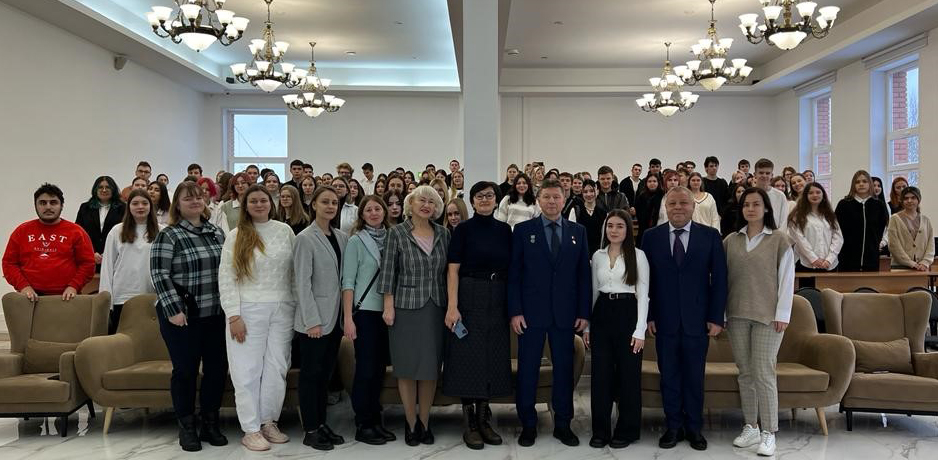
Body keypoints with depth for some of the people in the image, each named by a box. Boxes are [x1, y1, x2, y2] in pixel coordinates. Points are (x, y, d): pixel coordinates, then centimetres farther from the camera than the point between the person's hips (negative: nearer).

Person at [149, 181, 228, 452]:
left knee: (218, 368, 6)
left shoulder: (217, 233, 10)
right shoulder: (169, 235, -6)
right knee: (185, 370, 2)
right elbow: (159, 274, -11)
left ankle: (210, 424, 21)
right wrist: (174, 309, -16)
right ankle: (187, 428, 16)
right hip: (182, 315, -5)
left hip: (216, 313, 5)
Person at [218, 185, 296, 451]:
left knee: (276, 368, 6)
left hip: (282, 309, 2)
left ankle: (269, 422, 19)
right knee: (247, 370, 1)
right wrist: (233, 316, -10)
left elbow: (295, 270, 9)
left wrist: (298, 307, 6)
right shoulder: (236, 236, 0)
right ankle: (250, 429, 9)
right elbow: (226, 278, -3)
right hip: (248, 310, -2)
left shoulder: (285, 231, 6)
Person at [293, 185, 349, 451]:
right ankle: (310, 431, 12)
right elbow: (302, 282, -14)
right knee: (311, 374, 3)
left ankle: (322, 424, 24)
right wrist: (312, 320, -18)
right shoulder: (306, 238, -10)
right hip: (315, 318, -6)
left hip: (335, 317, 6)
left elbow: (345, 276, 11)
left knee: (326, 373, 14)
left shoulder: (342, 237, 8)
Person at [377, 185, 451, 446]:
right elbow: (388, 272, -4)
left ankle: (424, 422, 20)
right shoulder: (397, 233, -2)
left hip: (435, 308, 3)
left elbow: (449, 271, 9)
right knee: (407, 367, 3)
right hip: (405, 307, -2)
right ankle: (410, 423, 16)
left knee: (431, 367, 6)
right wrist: (388, 307, -8)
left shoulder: (443, 234, 6)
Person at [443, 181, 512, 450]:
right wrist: (452, 306, -17)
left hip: (498, 302, 4)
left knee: (493, 357, 7)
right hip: (470, 299, -4)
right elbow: (453, 270, -8)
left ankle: (484, 419, 19)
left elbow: (511, 269, 10)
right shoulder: (463, 229, -3)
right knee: (469, 357, -1)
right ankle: (469, 424, 9)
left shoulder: (504, 230, 8)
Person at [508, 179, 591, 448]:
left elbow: (584, 274, 7)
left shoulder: (578, 231, 8)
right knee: (527, 370, 4)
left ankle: (563, 425, 20)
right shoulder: (523, 230, 2)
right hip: (531, 312, -2)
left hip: (565, 313, 2)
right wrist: (515, 311, -8)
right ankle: (528, 425, 17)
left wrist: (584, 312, 1)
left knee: (564, 369, 8)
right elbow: (514, 274, -1)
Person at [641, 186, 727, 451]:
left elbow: (719, 279, 0)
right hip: (664, 320, 1)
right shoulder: (651, 237, 2)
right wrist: (648, 315, -3)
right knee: (669, 376, 8)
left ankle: (694, 428, 23)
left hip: (697, 319, 0)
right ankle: (673, 427, 21)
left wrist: (716, 318, -4)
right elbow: (645, 279, 3)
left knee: (695, 377, 9)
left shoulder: (710, 236, 1)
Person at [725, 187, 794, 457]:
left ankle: (768, 432, 7)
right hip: (737, 315, 3)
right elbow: (723, 277, 8)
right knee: (745, 373, 9)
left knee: (764, 373, -3)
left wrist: (782, 314, -8)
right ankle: (750, 427, 19)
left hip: (767, 315, -3)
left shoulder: (779, 240, -1)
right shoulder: (730, 241, 7)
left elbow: (786, 278, -3)